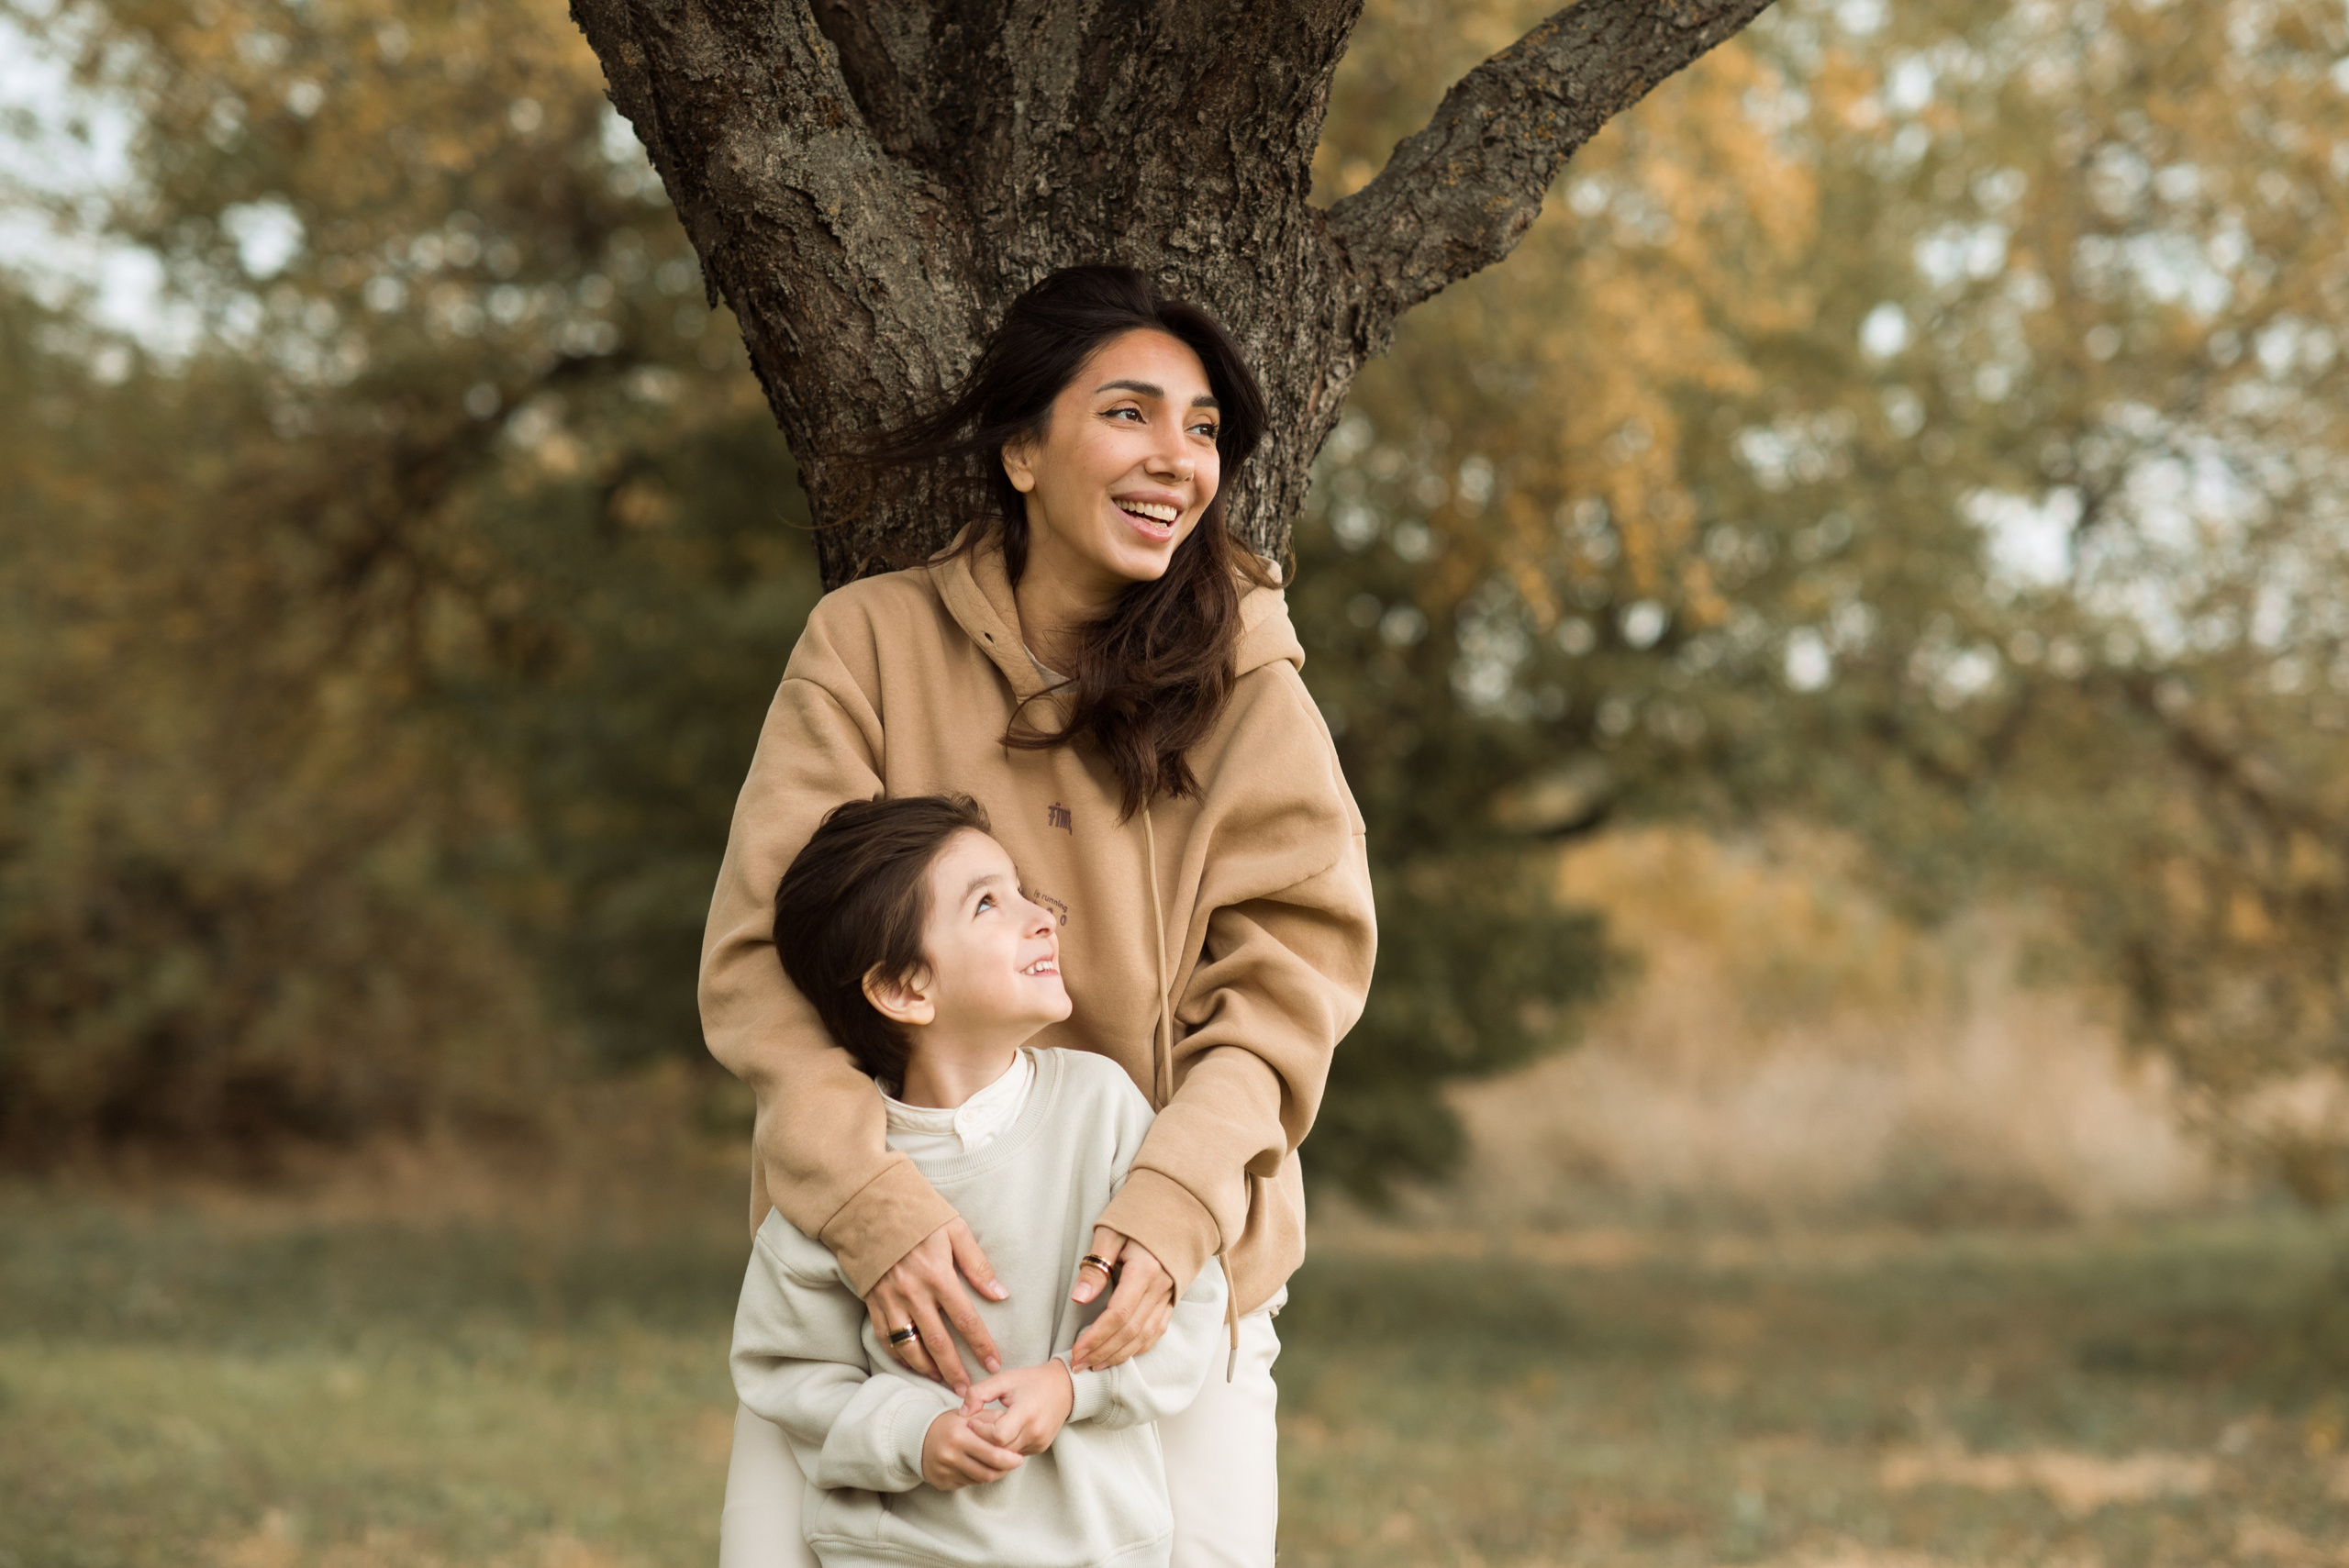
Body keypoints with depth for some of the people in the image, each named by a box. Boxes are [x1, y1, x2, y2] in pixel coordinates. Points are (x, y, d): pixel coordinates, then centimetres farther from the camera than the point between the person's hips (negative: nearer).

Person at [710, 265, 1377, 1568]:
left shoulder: (1245, 682, 1)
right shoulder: (868, 644, -2)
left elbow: (1283, 981, -4)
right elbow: (761, 957, -7)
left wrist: (1174, 1205, -21)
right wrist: (876, 1205, -22)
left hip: (1162, 1272, 1)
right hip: (878, 1266, -1)